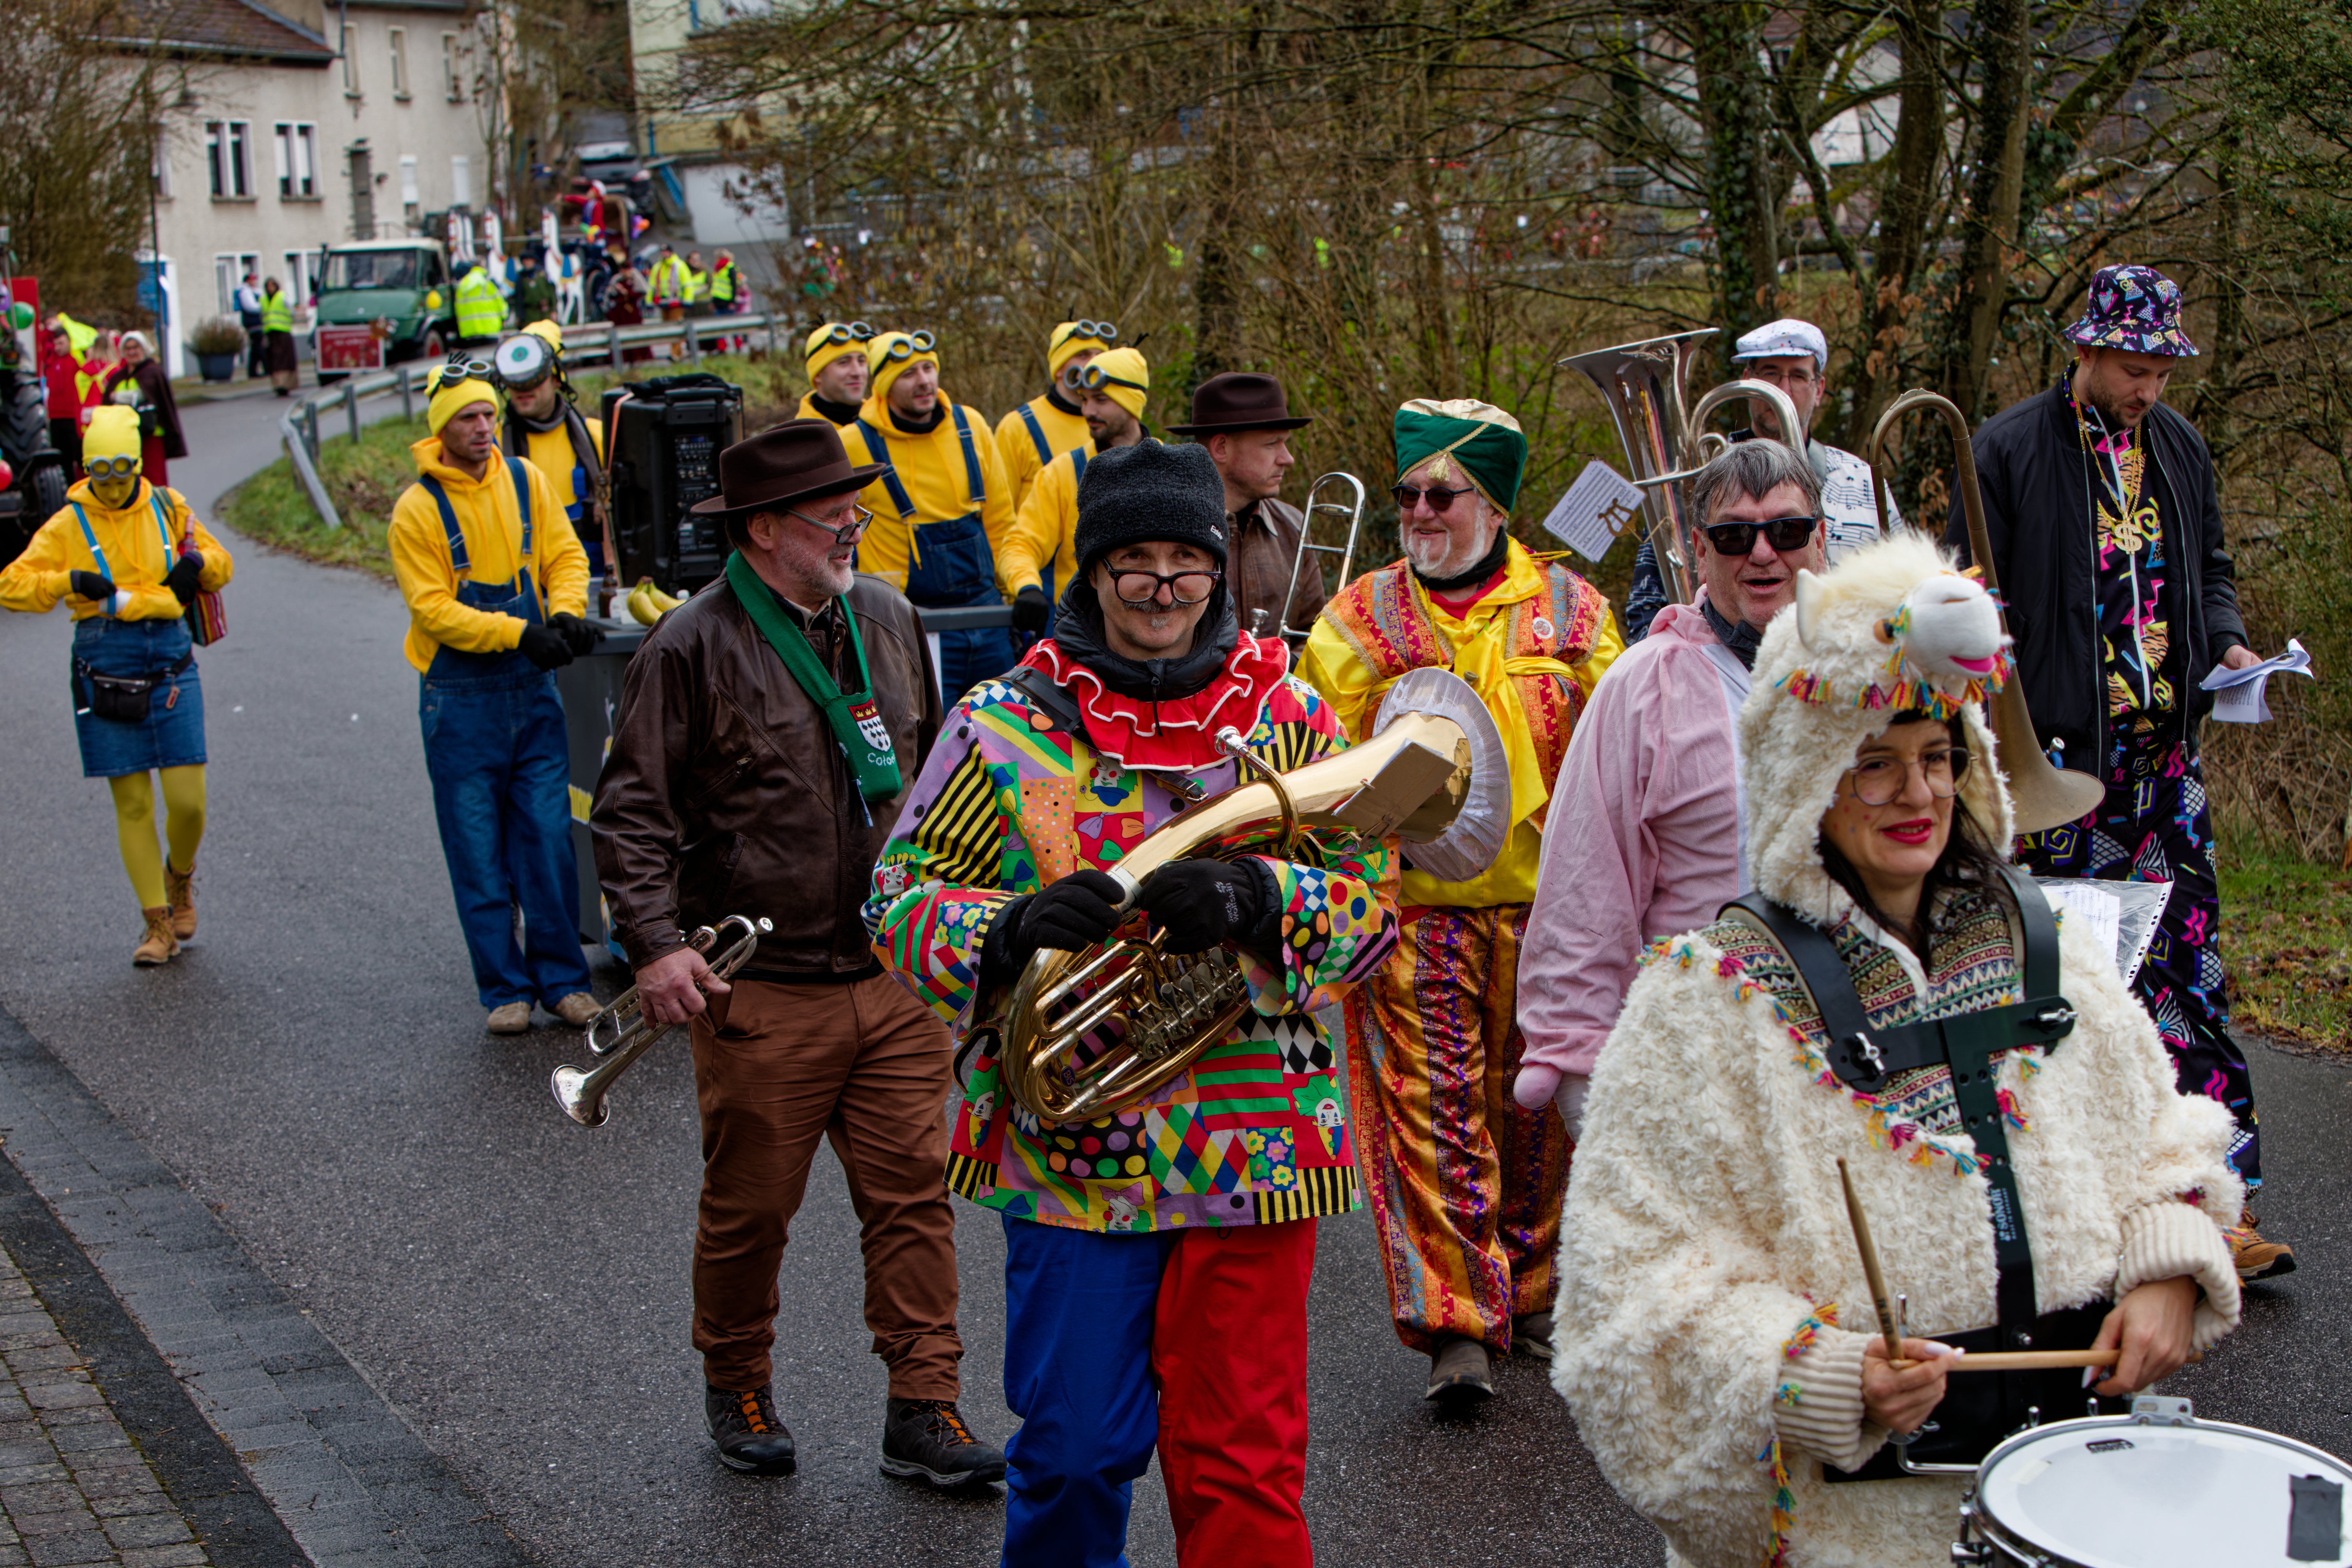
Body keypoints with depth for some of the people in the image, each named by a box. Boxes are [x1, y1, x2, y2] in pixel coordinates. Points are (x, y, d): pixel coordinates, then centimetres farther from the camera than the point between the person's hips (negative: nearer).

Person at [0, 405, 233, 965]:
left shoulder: (168, 508, 6)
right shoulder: (67, 525, 0)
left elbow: (221, 565, 16)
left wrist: (198, 561, -6)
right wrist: (71, 580, -20)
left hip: (171, 674, 1)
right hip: (106, 681, -1)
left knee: (188, 800, -5)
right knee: (132, 806, 2)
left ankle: (180, 877, 27)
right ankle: (157, 924, 11)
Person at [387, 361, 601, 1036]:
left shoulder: (525, 479, 4)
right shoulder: (417, 509, -8)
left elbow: (565, 555, 6)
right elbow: (433, 609, -13)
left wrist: (565, 613, -15)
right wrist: (519, 633, -22)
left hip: (533, 685, 3)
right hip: (460, 695, -3)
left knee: (549, 839, 3)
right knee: (480, 852, 3)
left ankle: (562, 978, 13)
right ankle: (506, 988, 12)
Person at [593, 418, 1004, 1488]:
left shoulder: (887, 618, 9)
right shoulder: (694, 647, -9)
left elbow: (931, 773, 20)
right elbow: (631, 810, -8)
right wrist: (654, 941, -17)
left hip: (897, 977, 4)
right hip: (762, 989, -4)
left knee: (913, 1192, 3)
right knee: (751, 1207, 8)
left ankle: (923, 1410, 12)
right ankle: (737, 1394, 30)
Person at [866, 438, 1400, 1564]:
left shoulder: (1289, 717, 5)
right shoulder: (1004, 723, 1)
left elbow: (1373, 894, 1)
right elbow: (899, 897, 1)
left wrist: (1255, 899, -20)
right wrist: (1012, 927, -19)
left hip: (1252, 1145, 0)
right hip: (1066, 1148, 0)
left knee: (1243, 1462, 4)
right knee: (1073, 1450, 9)